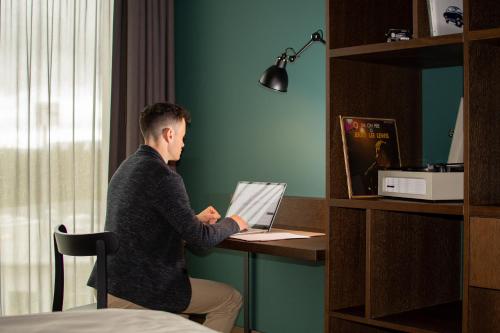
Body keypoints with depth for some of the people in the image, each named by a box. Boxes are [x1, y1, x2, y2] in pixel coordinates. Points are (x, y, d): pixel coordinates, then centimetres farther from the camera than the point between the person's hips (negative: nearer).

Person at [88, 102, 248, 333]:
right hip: (139, 291, -9)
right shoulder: (163, 176, -17)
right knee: (231, 299, 7)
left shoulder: (125, 168, 11)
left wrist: (196, 219, 24)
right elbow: (200, 239, -16)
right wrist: (232, 224, 3)